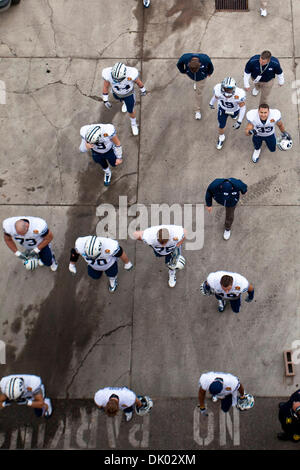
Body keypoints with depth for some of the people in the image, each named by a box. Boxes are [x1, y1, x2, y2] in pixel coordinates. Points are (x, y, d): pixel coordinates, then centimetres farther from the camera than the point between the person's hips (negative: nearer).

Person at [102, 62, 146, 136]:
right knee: (121, 99, 35)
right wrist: (105, 100, -12)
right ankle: (124, 102, 72)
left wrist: (143, 90, -1)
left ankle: (133, 124, 48)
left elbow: (138, 82, -19)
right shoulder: (108, 74, -39)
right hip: (117, 93, 2)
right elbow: (105, 87, -19)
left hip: (129, 93, -2)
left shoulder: (131, 74, -42)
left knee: (130, 111, 16)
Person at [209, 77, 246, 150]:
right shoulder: (218, 89, -38)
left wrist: (239, 121, -24)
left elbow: (242, 107, -26)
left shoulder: (239, 94, -45)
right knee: (221, 126, 14)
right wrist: (211, 103, 9)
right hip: (222, 109, 0)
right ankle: (221, 137, 47)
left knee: (234, 116, 34)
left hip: (234, 110, 0)